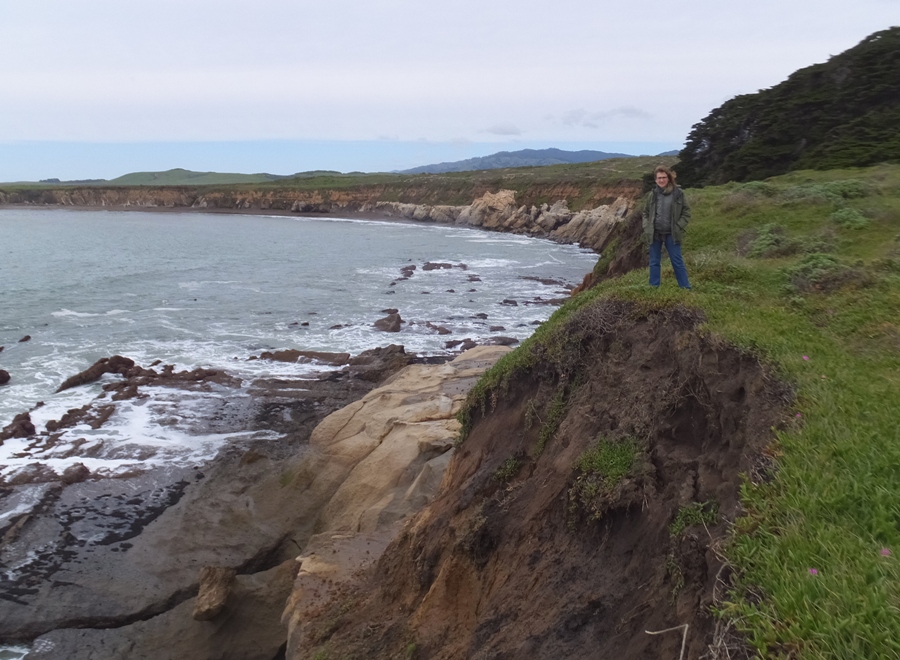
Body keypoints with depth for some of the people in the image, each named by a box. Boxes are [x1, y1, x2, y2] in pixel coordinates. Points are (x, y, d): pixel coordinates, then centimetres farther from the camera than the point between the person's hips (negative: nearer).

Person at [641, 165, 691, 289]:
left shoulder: (678, 193, -5)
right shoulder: (652, 194, 1)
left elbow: (686, 213, 0)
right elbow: (646, 213, 11)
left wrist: (678, 228, -10)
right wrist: (646, 228, -1)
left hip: (671, 234, -2)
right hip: (655, 234, 2)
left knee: (677, 262, 1)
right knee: (654, 262, 10)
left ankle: (686, 288, 9)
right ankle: (654, 288, 19)